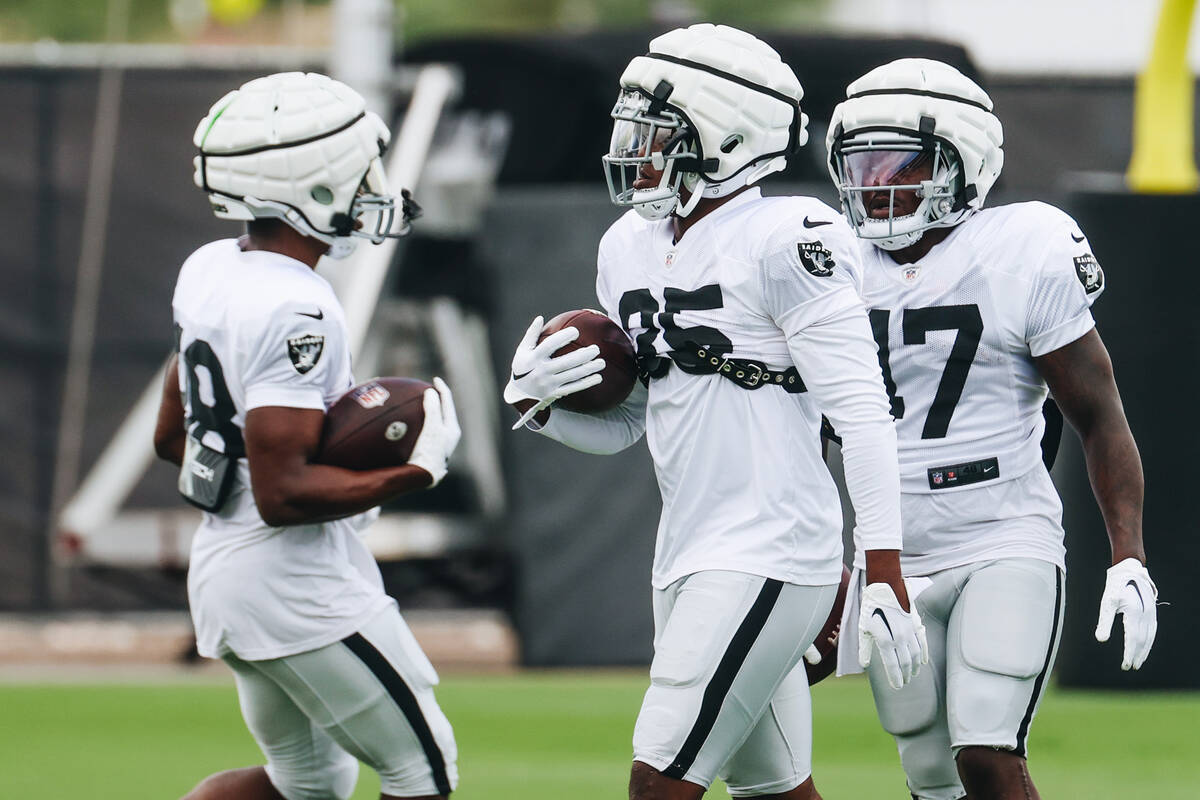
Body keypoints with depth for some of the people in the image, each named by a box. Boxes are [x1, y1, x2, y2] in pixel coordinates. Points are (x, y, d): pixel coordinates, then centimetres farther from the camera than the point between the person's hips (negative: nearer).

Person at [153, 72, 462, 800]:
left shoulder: (209, 272, 5)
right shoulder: (292, 311, -23)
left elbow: (173, 437, 16)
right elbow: (283, 494, -25)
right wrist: (415, 471, -17)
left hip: (224, 568, 9)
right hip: (299, 580, -9)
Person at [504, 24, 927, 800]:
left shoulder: (783, 242, -13)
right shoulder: (632, 248, 12)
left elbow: (863, 415, -16)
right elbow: (622, 425, 19)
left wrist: (884, 575, -20)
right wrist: (536, 400, -3)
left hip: (769, 555, -9)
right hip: (690, 555, 9)